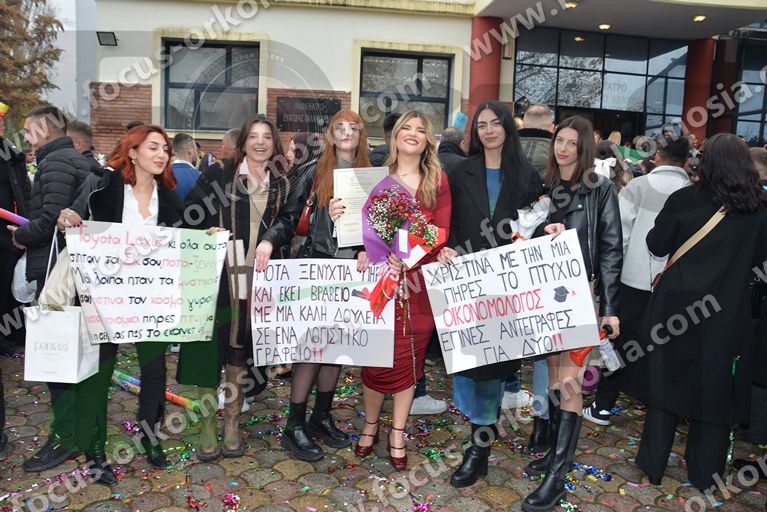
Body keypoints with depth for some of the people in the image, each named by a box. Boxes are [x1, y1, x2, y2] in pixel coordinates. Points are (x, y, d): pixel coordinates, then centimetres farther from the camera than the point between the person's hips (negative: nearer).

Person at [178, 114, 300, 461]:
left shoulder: (282, 185, 13)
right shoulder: (218, 174, 5)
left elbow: (289, 220, -1)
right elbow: (191, 212, 4)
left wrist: (270, 240, -19)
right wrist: (208, 232, -14)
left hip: (256, 279, 2)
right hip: (218, 275, -2)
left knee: (241, 349, 9)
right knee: (210, 349, -1)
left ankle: (232, 422, 22)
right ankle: (208, 425, 12)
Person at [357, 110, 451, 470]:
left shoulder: (438, 180, 7)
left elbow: (442, 231, 0)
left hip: (418, 281, 1)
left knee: (409, 358, 7)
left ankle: (398, 434, 23)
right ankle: (370, 425, 27)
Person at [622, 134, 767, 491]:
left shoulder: (684, 199, -11)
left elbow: (656, 245, -2)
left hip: (676, 305, -1)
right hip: (728, 313, 1)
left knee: (667, 381, 11)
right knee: (714, 388, 13)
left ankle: (654, 466, 21)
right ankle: (705, 474, 26)